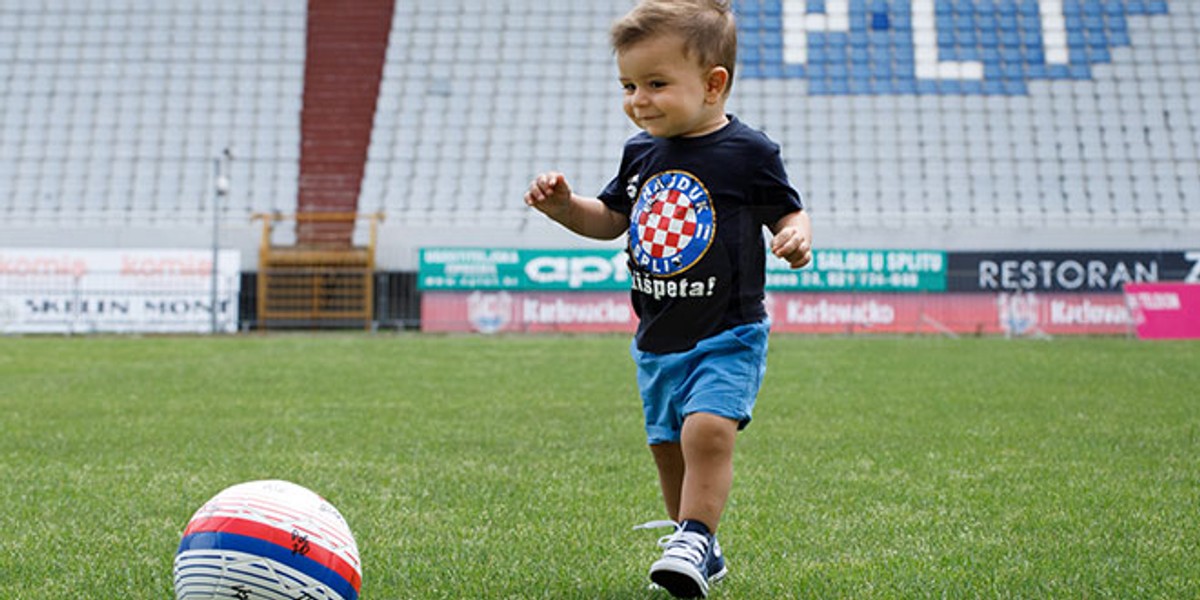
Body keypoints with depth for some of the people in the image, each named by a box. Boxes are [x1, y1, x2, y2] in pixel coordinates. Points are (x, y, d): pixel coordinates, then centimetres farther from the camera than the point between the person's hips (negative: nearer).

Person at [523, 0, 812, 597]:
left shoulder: (747, 152, -10)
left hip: (727, 335, -6)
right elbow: (611, 218, 18)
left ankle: (693, 540, -16)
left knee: (707, 430, -24)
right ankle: (698, 547, 27)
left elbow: (787, 212, -2)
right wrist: (564, 206, 0)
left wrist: (797, 236, -24)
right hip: (657, 340, 6)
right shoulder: (642, 152, 5)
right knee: (667, 447, 12)